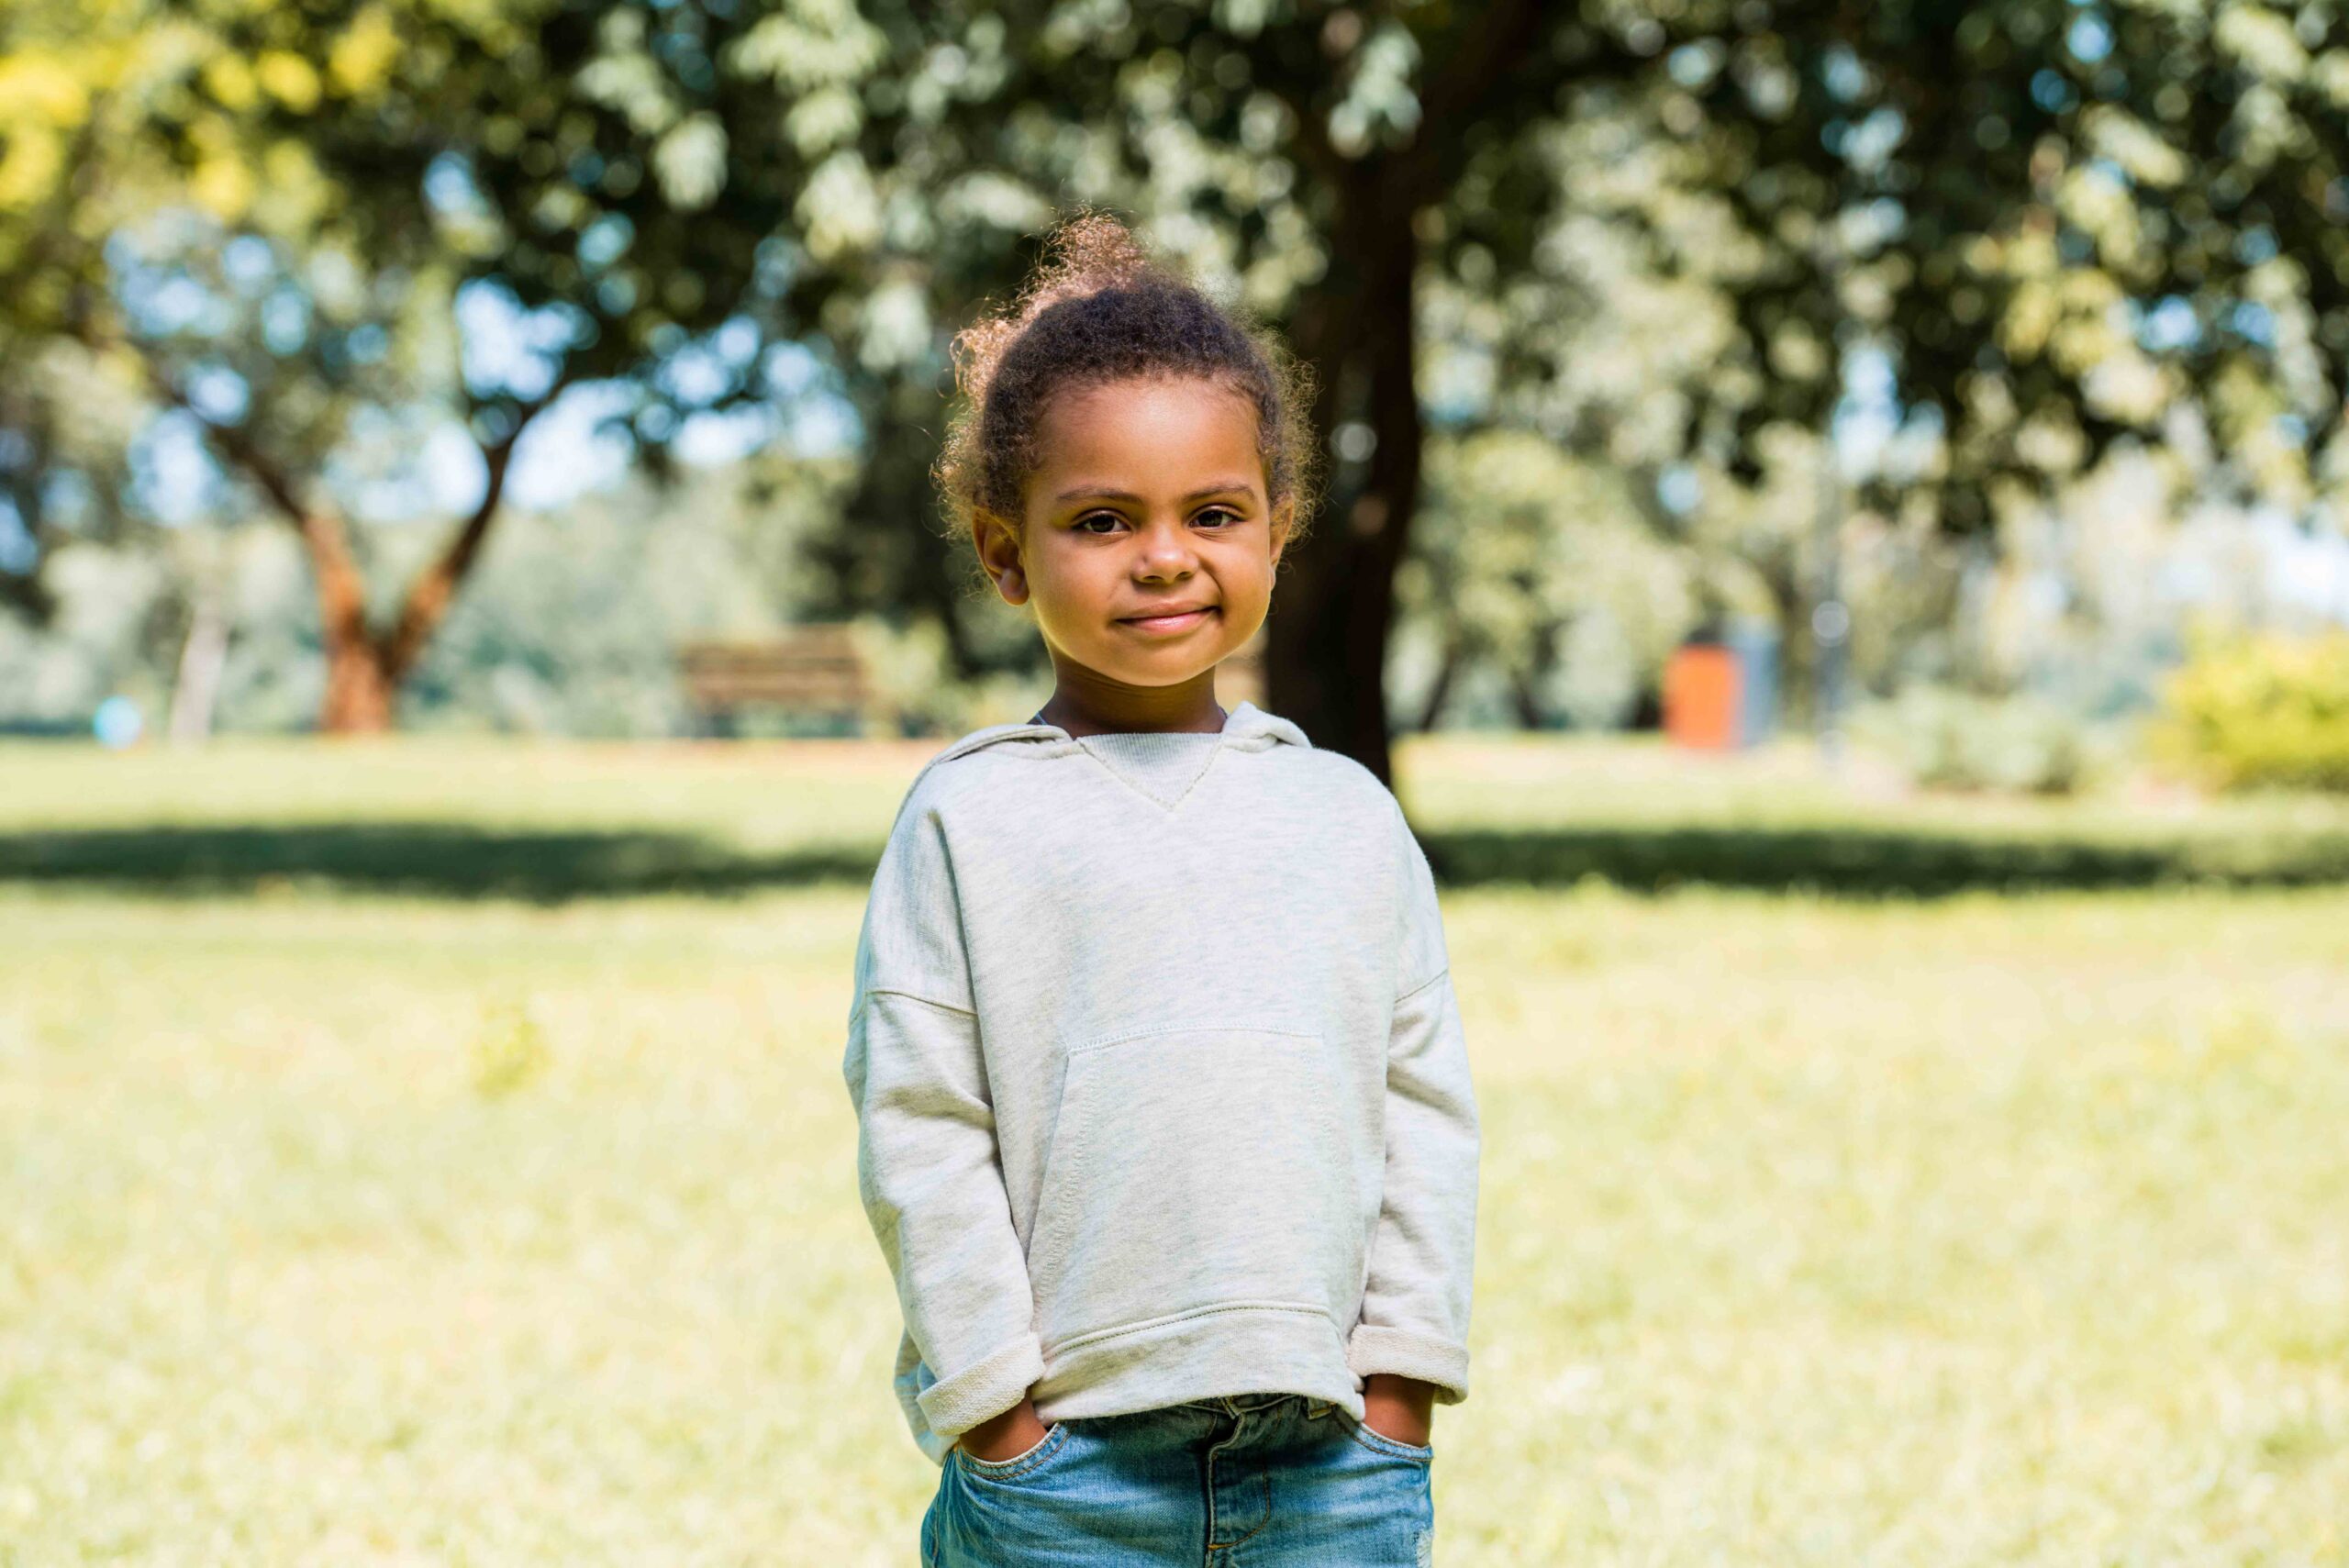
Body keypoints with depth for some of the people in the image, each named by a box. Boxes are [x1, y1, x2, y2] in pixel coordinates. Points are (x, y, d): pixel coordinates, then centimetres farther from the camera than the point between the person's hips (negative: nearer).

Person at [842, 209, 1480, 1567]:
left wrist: (1399, 1382, 3)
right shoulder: (967, 822, 0)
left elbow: (1428, 1104, 10)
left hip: (1332, 1453, 3)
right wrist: (994, 1404, -7)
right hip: (1064, 1452, -2)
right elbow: (918, 1130, -3)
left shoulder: (1349, 816, 10)